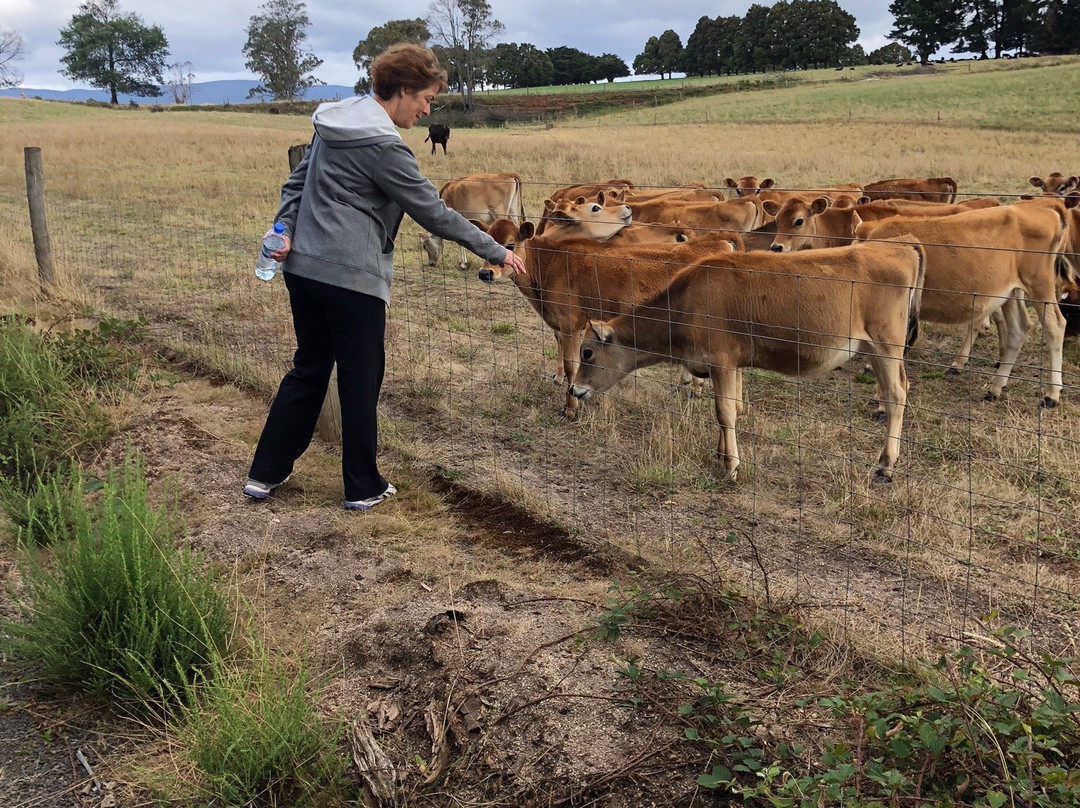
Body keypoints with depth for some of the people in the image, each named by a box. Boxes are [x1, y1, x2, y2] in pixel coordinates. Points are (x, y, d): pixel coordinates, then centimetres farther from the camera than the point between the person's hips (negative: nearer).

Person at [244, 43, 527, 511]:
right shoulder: (382, 145, -16)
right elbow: (432, 212, -13)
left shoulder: (335, 122, 11)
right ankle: (362, 488, 16)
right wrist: (495, 252, -6)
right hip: (351, 277, -8)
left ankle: (265, 474, 23)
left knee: (309, 370, 17)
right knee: (361, 380, 4)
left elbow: (296, 183, 15)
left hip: (303, 268, 9)